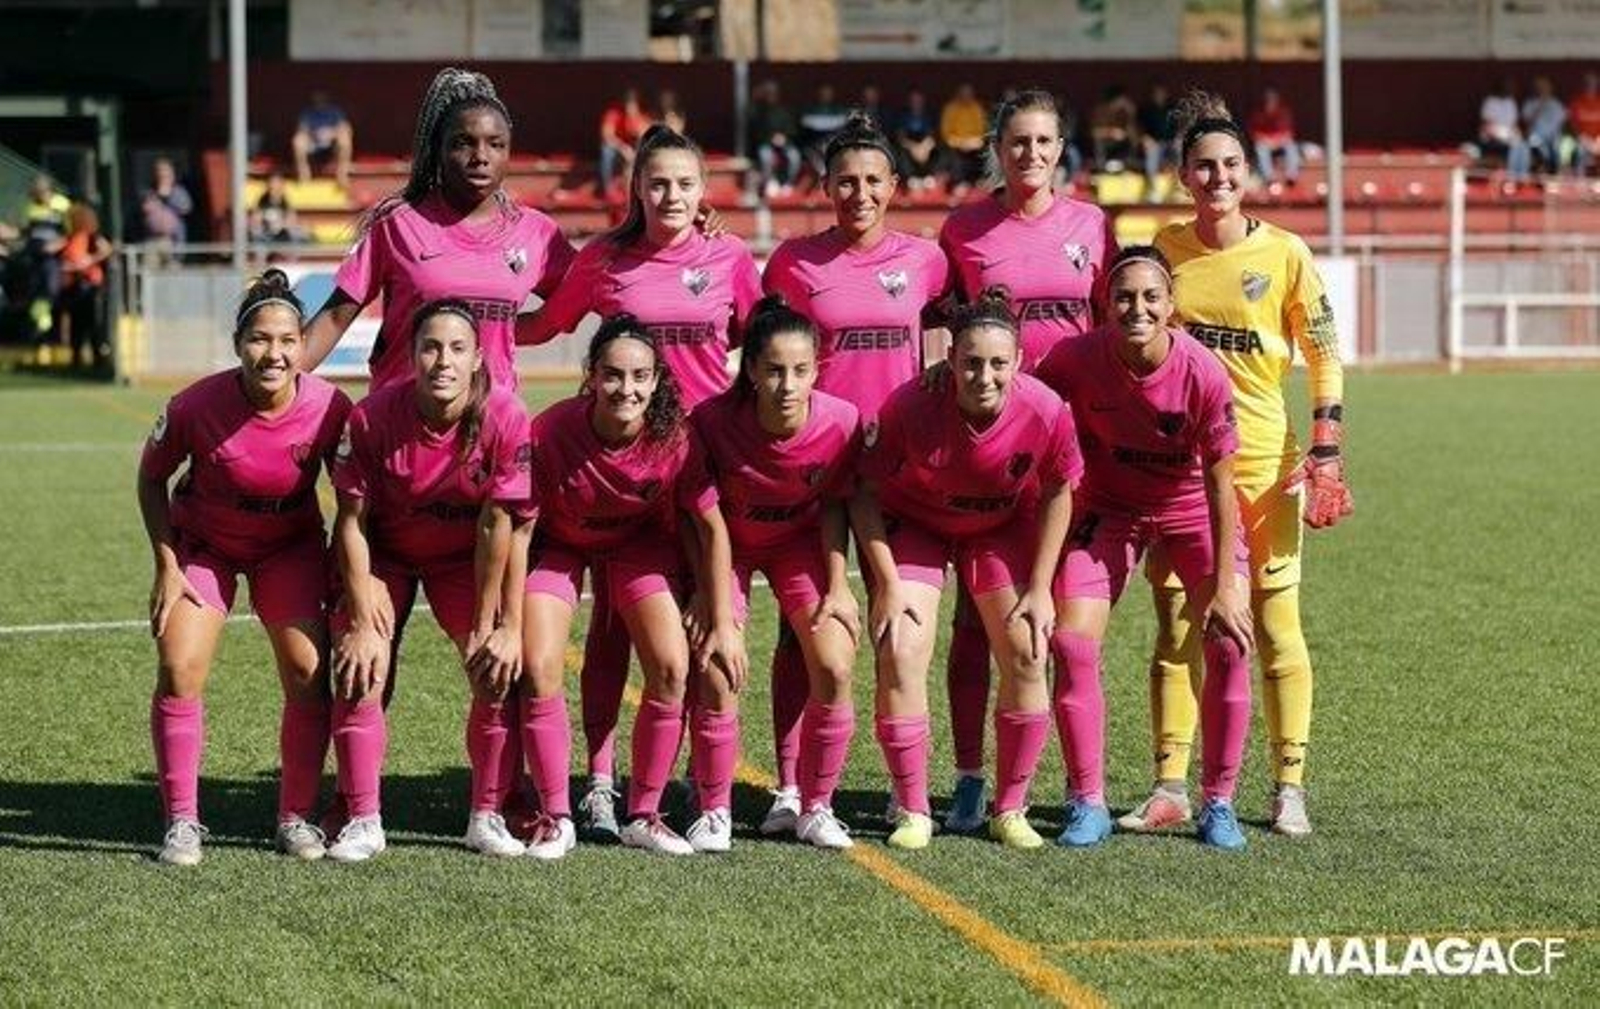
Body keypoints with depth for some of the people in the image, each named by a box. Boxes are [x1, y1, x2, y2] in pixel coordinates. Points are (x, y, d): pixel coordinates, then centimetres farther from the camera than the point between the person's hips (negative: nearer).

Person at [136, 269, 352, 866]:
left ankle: (296, 818, 8)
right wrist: (167, 566, -11)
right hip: (203, 543, -1)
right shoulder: (197, 406, -28)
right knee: (178, 671, -14)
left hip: (291, 546, 1)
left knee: (308, 674, -9)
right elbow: (151, 478, -8)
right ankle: (182, 823, -2)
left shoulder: (330, 409, -25)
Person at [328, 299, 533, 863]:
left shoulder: (505, 418, -26)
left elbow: (497, 526, -20)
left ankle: (487, 817, 3)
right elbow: (351, 520, -17)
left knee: (500, 671, -12)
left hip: (465, 557, 1)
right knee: (359, 674, -15)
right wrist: (362, 623, -18)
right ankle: (362, 821, -3)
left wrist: (488, 626, -17)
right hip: (383, 554, -1)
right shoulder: (373, 417, -26)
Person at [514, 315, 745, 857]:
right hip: (559, 545, -1)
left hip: (639, 544, 1)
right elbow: (520, 527, -20)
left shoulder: (674, 437, -28)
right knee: (539, 670, -17)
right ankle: (555, 819, -2)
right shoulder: (550, 433, -32)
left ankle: (643, 816, 5)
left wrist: (723, 624, -11)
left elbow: (711, 527, -13)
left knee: (673, 669, -12)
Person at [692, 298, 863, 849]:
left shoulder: (840, 422, -27)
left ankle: (814, 807, 7)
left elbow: (833, 505, -8)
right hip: (728, 542, -1)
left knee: (834, 669, -12)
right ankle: (713, 812, 2)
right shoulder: (714, 420, -31)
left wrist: (838, 586, -10)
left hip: (799, 541, 1)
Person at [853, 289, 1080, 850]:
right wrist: (889, 585, -20)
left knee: (1027, 655, -6)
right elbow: (865, 493, -18)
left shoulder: (1046, 412, -28)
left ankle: (1010, 810, 10)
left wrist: (1039, 589, -8)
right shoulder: (909, 408, -33)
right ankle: (912, 812, -2)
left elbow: (1057, 494, -8)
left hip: (1003, 529, 2)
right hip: (913, 525, -2)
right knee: (900, 654, -15)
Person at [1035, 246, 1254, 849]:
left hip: (1192, 507, -1)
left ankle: (1219, 805, 2)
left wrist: (1223, 585, -19)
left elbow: (1220, 482, -19)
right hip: (1108, 506, 1)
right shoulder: (1075, 360, -24)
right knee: (1071, 641, -11)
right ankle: (1088, 804, 1)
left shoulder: (1203, 374, -27)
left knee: (1230, 643, -13)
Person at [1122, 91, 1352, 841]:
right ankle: (1170, 787, 7)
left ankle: (1289, 787, 6)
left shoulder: (1284, 253, -3)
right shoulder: (1163, 249, 4)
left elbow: (1325, 357, 1)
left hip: (1262, 461, -2)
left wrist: (1326, 450, -6)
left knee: (1274, 620, -1)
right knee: (1175, 622, 3)